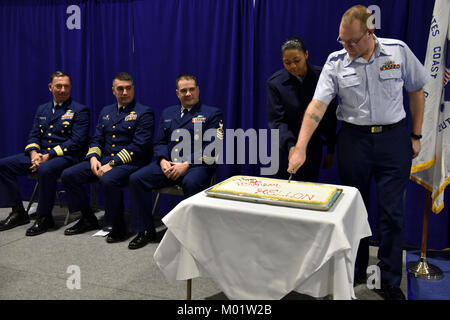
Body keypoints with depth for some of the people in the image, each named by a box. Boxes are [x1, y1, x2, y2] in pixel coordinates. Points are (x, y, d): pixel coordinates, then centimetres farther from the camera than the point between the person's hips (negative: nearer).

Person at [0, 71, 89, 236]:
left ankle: (44, 217, -20)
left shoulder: (80, 110, -2)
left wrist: (49, 155, -19)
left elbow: (77, 141, -12)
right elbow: (33, 135, 15)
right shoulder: (42, 109, 18)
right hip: (40, 154, 7)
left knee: (45, 170, -38)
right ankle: (18, 212, 1)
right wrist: (33, 153, -8)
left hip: (65, 156, -7)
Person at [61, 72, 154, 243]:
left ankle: (118, 226, -13)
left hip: (128, 163, -7)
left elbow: (139, 146, -13)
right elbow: (96, 139, 18)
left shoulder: (144, 112, -3)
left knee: (108, 180, -36)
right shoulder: (106, 111, 19)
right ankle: (88, 219, 9)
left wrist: (112, 164, -18)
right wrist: (93, 158, -5)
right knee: (68, 175, -7)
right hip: (103, 159, 7)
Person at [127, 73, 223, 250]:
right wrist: (163, 161, -6)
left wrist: (186, 164, -18)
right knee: (136, 179, -16)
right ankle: (146, 230, -2)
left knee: (191, 183, -38)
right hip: (168, 162, 5)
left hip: (196, 164, -5)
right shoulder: (168, 113, 22)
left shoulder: (212, 113, 5)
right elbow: (160, 142, 17)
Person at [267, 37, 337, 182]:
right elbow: (276, 120, -14)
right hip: (286, 144, 0)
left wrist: (330, 150, 2)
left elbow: (330, 117, 0)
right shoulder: (275, 82, -9)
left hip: (313, 147, 0)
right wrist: (290, 146, -29)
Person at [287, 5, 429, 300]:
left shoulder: (399, 51, -3)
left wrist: (416, 136, 4)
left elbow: (417, 92, 7)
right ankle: (356, 270, 30)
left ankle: (390, 281, 18)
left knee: (392, 212, 2)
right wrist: (300, 148, -22)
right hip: (354, 139, 1)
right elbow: (317, 105, -13)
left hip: (393, 138, 0)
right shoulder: (336, 62, -5)